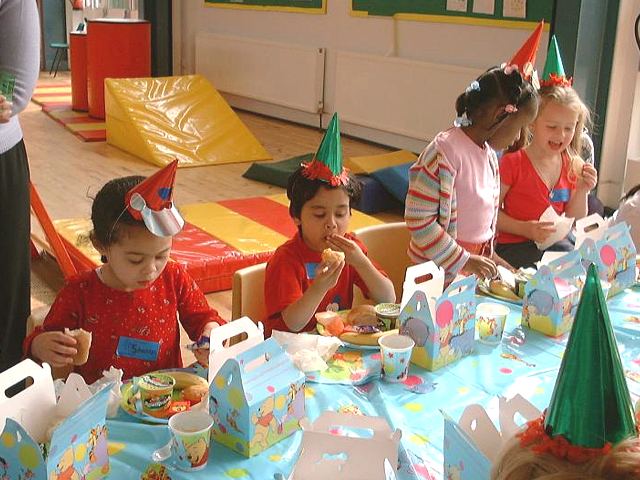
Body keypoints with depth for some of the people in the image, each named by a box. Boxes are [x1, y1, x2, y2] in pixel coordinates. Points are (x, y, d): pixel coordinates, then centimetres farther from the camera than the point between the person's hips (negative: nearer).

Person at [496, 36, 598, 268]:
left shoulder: (574, 166, 6)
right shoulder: (513, 162, -10)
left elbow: (575, 222, 11)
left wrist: (581, 192, -5)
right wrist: (525, 229, -21)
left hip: (556, 243, 5)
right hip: (514, 246, -5)